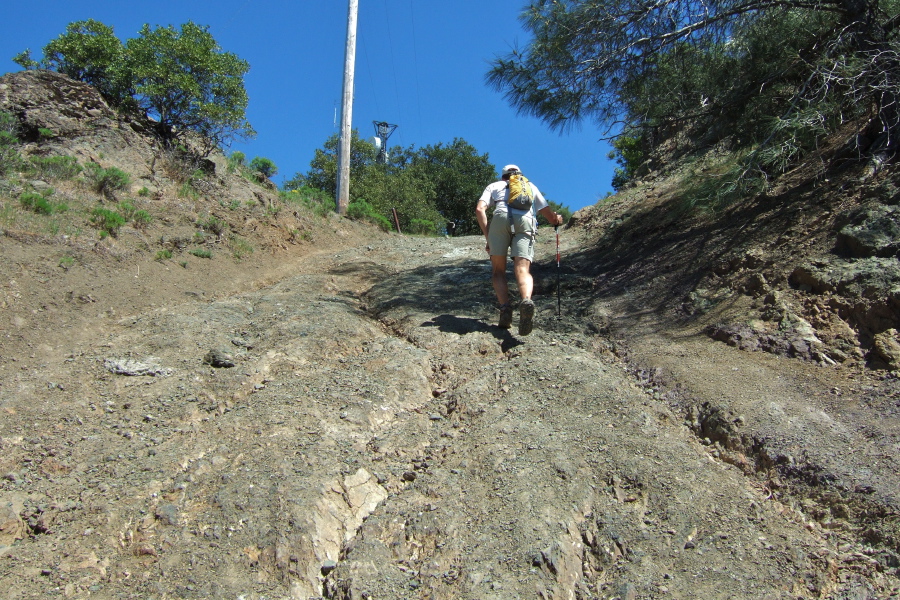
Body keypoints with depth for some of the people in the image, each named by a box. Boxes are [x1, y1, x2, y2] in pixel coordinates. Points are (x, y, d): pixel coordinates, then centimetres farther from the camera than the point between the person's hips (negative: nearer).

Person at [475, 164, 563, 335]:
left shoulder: (494, 185, 31)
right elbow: (549, 215, 34)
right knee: (522, 270, -12)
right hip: (525, 221, 1)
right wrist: (557, 219, 54)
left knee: (498, 270, 9)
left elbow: (479, 209, 12)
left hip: (501, 218, -1)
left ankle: (505, 307, -15)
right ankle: (526, 301, -43)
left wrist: (488, 237, 13)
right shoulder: (530, 186, 37)